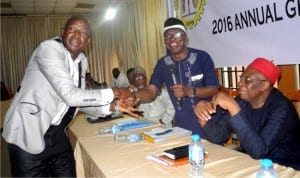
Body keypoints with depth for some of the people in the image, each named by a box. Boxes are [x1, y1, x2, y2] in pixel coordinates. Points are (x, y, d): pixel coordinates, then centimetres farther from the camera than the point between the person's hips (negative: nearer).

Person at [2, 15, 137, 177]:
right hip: (27, 133, -7)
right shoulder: (49, 48, -19)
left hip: (56, 133, 7)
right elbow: (70, 95, -28)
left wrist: (112, 106, -5)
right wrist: (115, 93, -20)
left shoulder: (82, 61, 5)